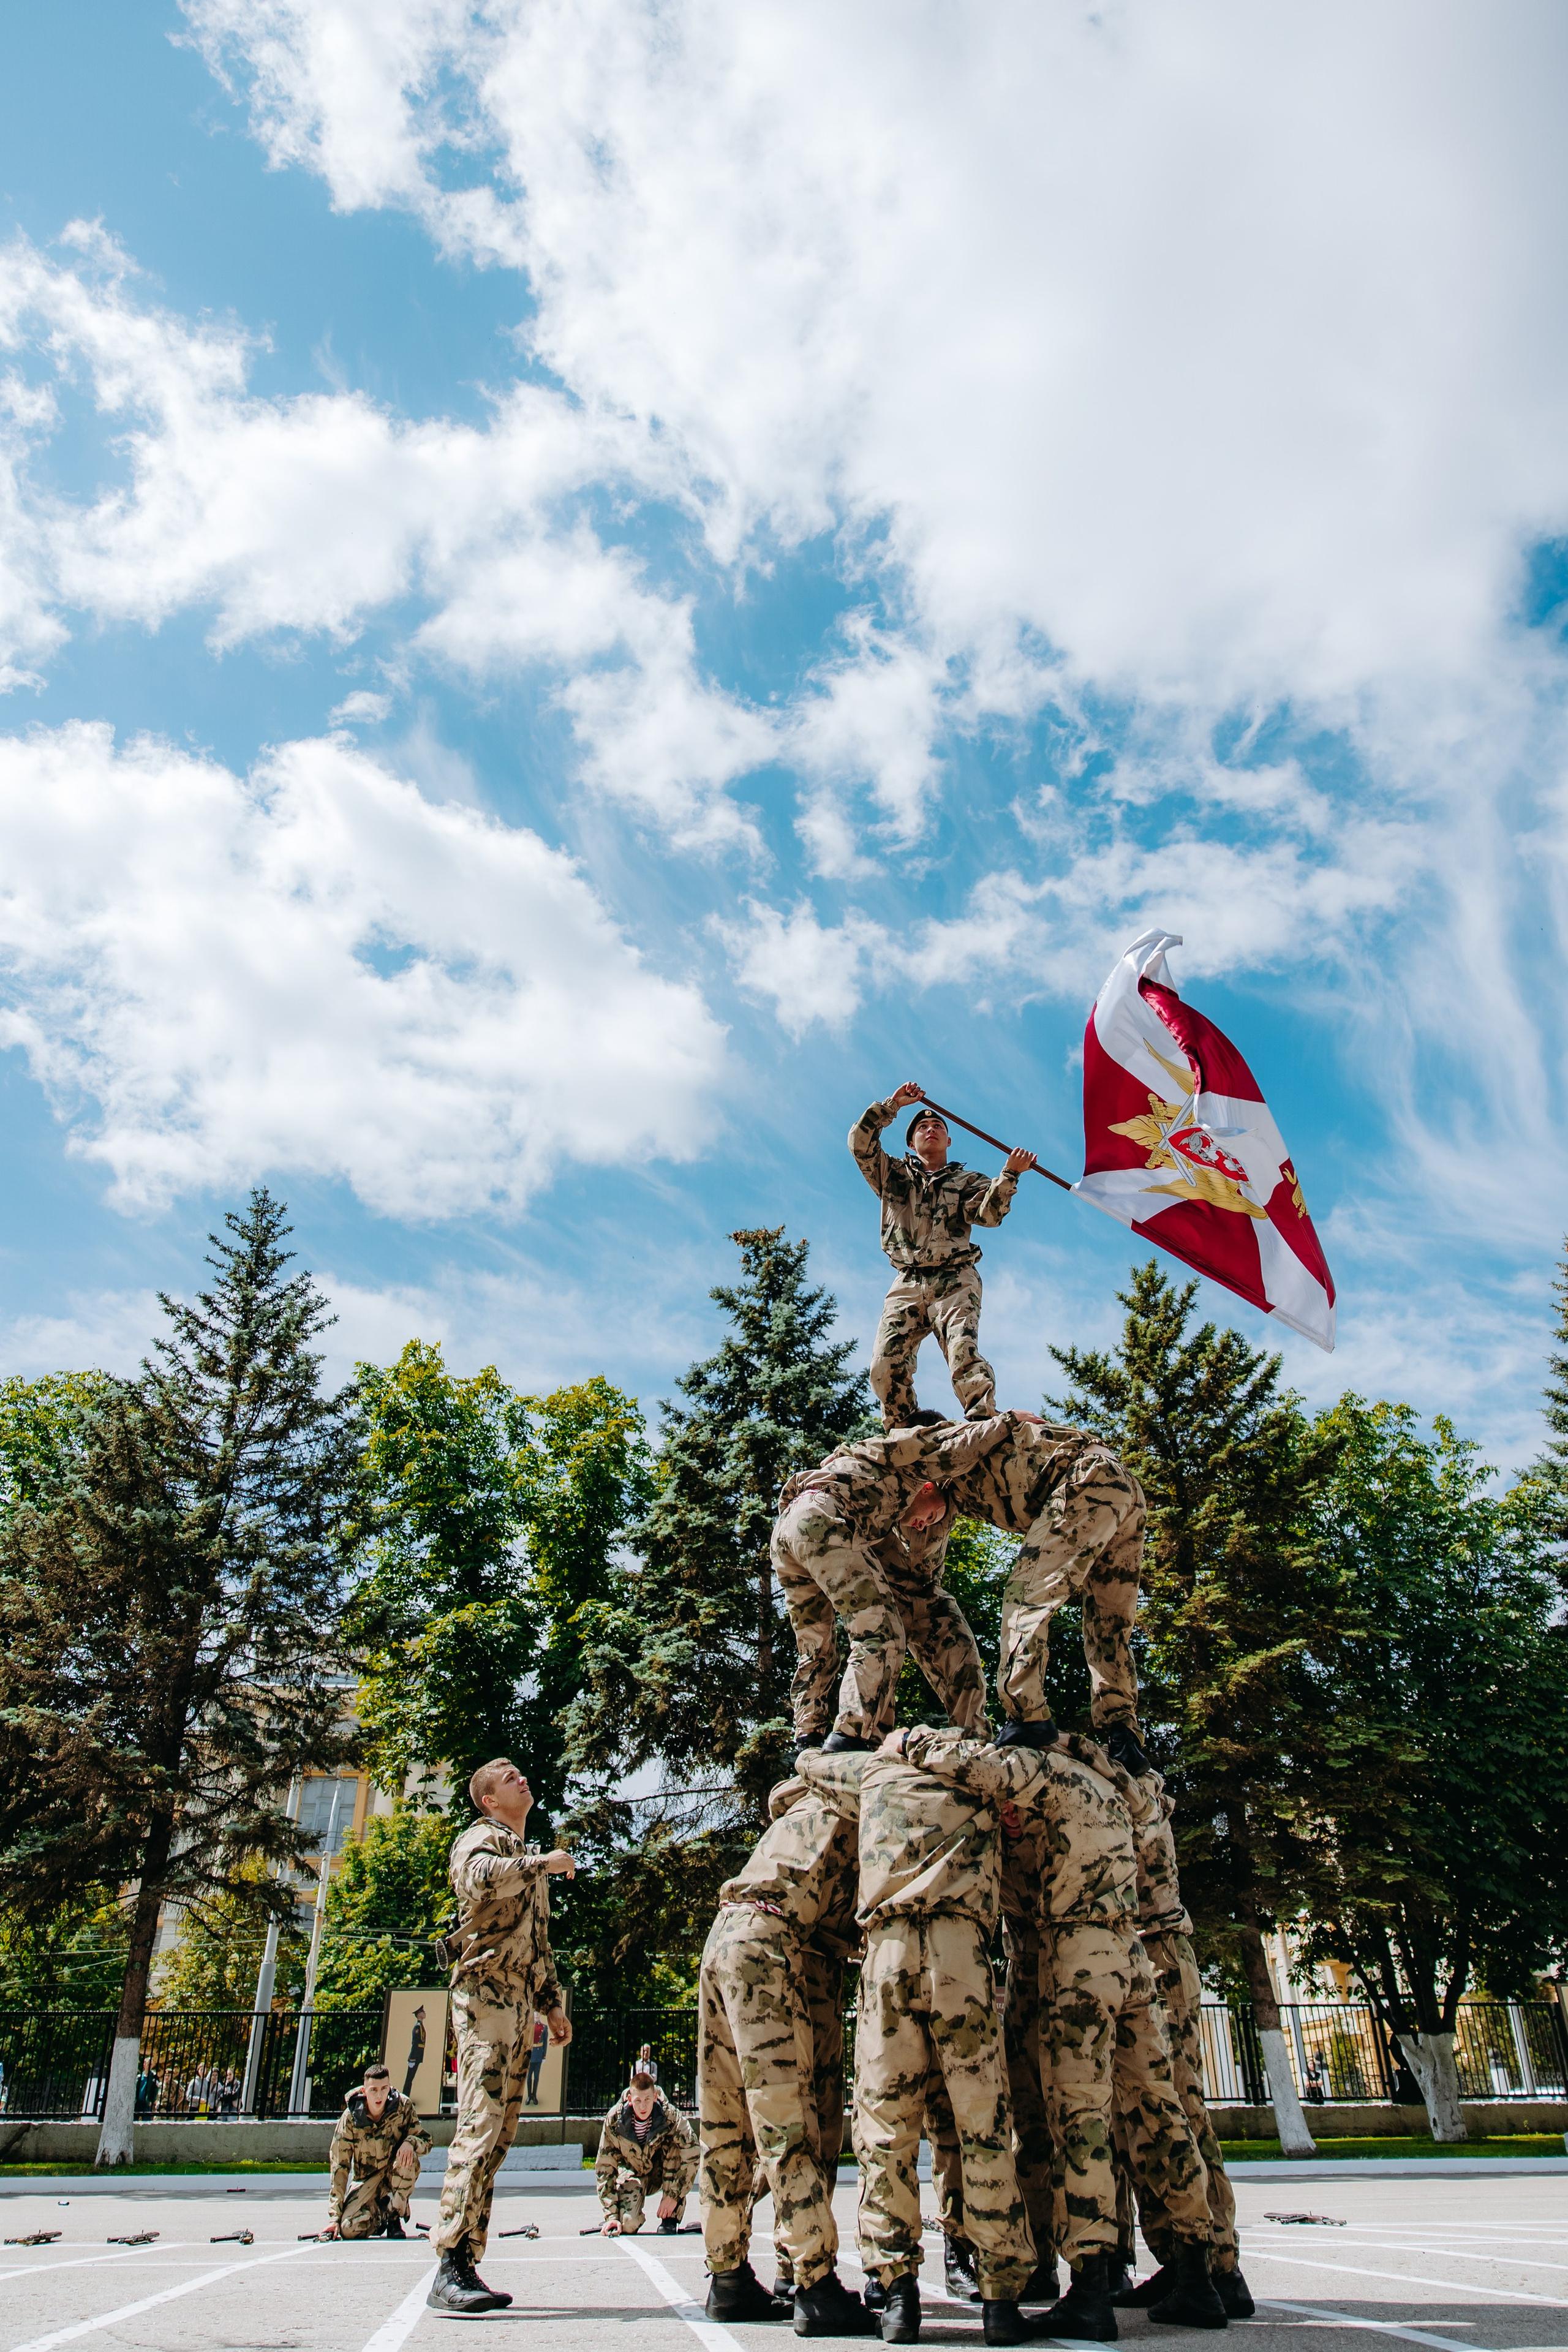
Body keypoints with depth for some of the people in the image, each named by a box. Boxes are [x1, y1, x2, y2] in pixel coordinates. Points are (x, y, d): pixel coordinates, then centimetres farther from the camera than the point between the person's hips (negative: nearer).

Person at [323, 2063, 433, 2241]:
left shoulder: (402, 2105, -17)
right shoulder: (350, 2118, -18)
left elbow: (426, 2140, -10)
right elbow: (339, 2167, -14)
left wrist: (410, 2143, -35)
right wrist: (334, 2217, -17)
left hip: (396, 2173, 0)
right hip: (366, 2178, 0)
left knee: (410, 2159, -33)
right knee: (349, 2229, -23)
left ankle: (395, 2216, -9)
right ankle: (381, 2212, 11)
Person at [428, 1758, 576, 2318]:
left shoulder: (528, 1860, 26)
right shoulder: (483, 1839, -2)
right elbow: (478, 1876, -29)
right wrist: (545, 1864, -19)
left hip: (520, 2007, 9)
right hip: (486, 1994, -9)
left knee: (498, 2135, 6)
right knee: (480, 2125, -16)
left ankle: (466, 2266, 9)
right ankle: (450, 2269, -18)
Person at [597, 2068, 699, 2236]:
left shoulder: (671, 2116, -27)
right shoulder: (614, 2120, -24)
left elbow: (693, 2155, -27)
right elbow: (604, 2167, -19)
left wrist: (674, 2196, -28)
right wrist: (612, 2216, -23)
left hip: (664, 2171, 0)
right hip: (633, 2172, 0)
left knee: (675, 2145, -32)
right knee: (628, 2224, -27)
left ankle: (670, 2218, -19)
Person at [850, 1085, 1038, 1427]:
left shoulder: (968, 1181, 19)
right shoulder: (893, 1175, 24)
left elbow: (989, 1213, -1)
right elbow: (860, 1142, 10)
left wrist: (1009, 1175, -15)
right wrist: (892, 1105, 7)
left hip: (955, 1280, -2)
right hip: (907, 1283, 2)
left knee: (963, 1353, -25)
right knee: (886, 1363, -16)